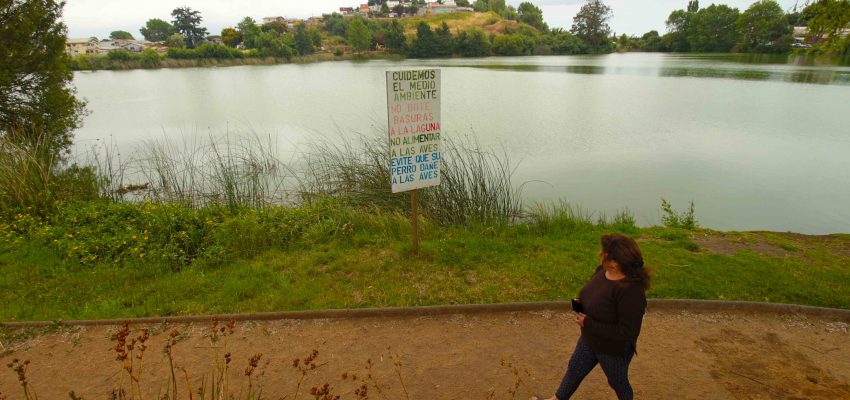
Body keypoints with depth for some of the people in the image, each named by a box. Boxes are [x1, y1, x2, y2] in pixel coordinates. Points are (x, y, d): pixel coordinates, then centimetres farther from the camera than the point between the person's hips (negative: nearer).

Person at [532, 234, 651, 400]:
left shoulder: (630, 290, -36)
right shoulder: (603, 269, -12)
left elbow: (627, 332, -32)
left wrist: (588, 323, -29)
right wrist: (581, 303, -11)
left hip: (613, 348, -8)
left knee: (617, 382, 22)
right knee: (574, 369, 25)